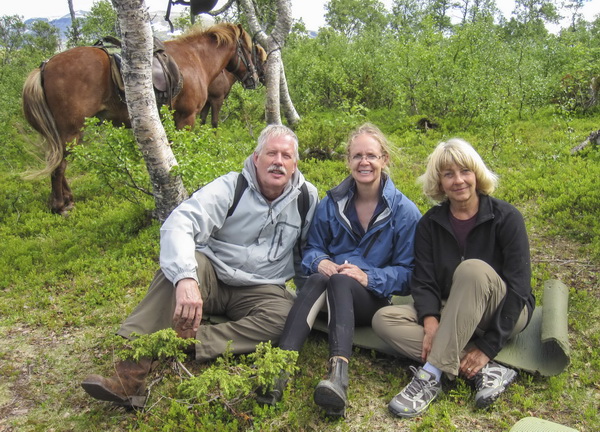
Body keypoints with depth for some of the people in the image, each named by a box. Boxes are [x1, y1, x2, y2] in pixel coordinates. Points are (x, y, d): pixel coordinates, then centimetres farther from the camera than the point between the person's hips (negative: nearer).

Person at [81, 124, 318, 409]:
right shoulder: (230, 187, -10)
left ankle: (182, 344, -39)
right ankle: (131, 372, -40)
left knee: (287, 318, -32)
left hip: (259, 291, 2)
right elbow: (178, 224, -26)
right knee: (179, 265, -35)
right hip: (212, 276, -1)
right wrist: (186, 279, -43)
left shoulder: (307, 197, 1)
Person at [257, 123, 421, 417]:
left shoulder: (404, 211, -1)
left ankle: (339, 376, -58)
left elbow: (408, 272, -3)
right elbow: (312, 248, 12)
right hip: (330, 291, 2)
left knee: (339, 281, -37)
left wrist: (368, 277, -20)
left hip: (375, 300, -2)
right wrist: (320, 263, -13)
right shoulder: (332, 203, 9)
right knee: (318, 279, -35)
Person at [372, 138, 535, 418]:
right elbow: (423, 280, -6)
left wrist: (488, 347, -22)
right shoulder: (430, 224, 1)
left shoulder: (506, 217, -10)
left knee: (472, 269, -35)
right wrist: (430, 322, -27)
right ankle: (485, 371, -26)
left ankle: (431, 375, -35)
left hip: (502, 315, -4)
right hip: (452, 315, 4)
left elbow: (518, 287, -15)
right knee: (384, 319, -21)